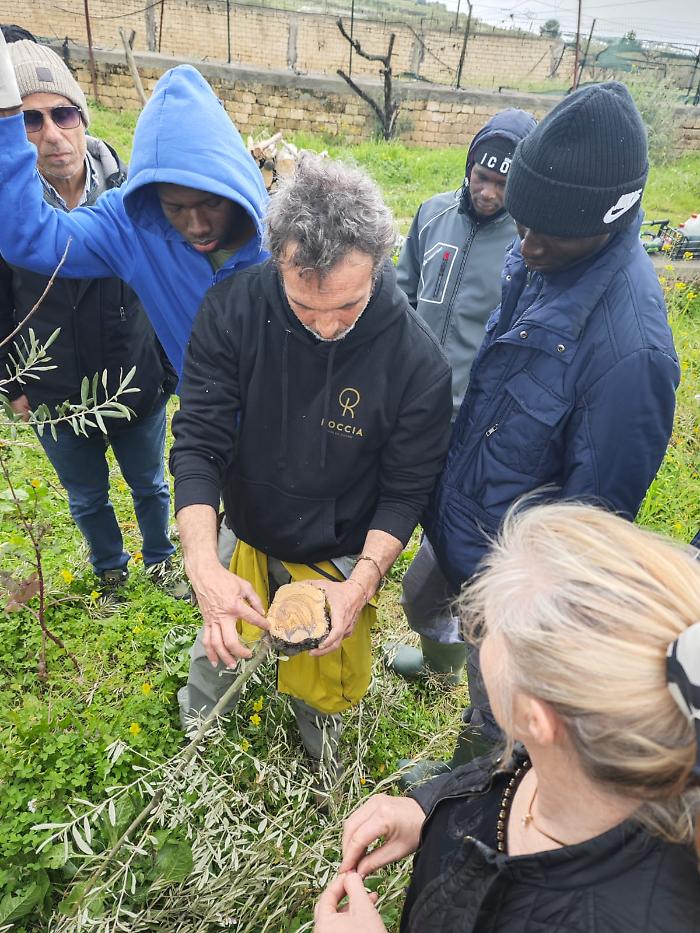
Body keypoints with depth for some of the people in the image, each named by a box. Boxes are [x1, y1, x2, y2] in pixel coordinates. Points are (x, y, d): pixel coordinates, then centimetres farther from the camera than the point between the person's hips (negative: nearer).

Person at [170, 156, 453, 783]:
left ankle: (319, 737, 58)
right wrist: (204, 567, -33)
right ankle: (197, 728, 63)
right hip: (244, 540, 2)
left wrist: (362, 583, -27)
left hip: (340, 560, -1)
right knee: (217, 654, 25)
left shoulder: (417, 359, -26)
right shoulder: (235, 310, -23)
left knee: (327, 687, 19)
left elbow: (407, 488, -15)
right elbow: (198, 445, -20)